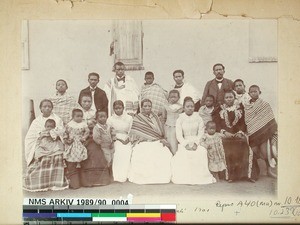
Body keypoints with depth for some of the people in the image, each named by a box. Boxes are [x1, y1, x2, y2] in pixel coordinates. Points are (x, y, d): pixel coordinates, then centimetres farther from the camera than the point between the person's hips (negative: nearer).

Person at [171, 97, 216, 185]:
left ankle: (200, 176, -24)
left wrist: (196, 143, -12)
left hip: (197, 143, 0)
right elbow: (179, 135, 1)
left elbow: (201, 133, 4)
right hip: (184, 144, 0)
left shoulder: (198, 118, 11)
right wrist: (186, 144, -15)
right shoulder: (180, 120, 8)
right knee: (183, 155, -33)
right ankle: (185, 177, -25)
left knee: (201, 153, -32)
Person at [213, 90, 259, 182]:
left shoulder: (239, 109, 15)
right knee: (228, 152, -27)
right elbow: (216, 123, 4)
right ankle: (229, 175, -19)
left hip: (238, 134, 1)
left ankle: (248, 174, -12)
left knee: (247, 151, -22)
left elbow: (243, 123, 11)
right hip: (225, 136, -1)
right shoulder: (220, 110, 12)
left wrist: (240, 132, -6)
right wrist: (224, 132, -10)